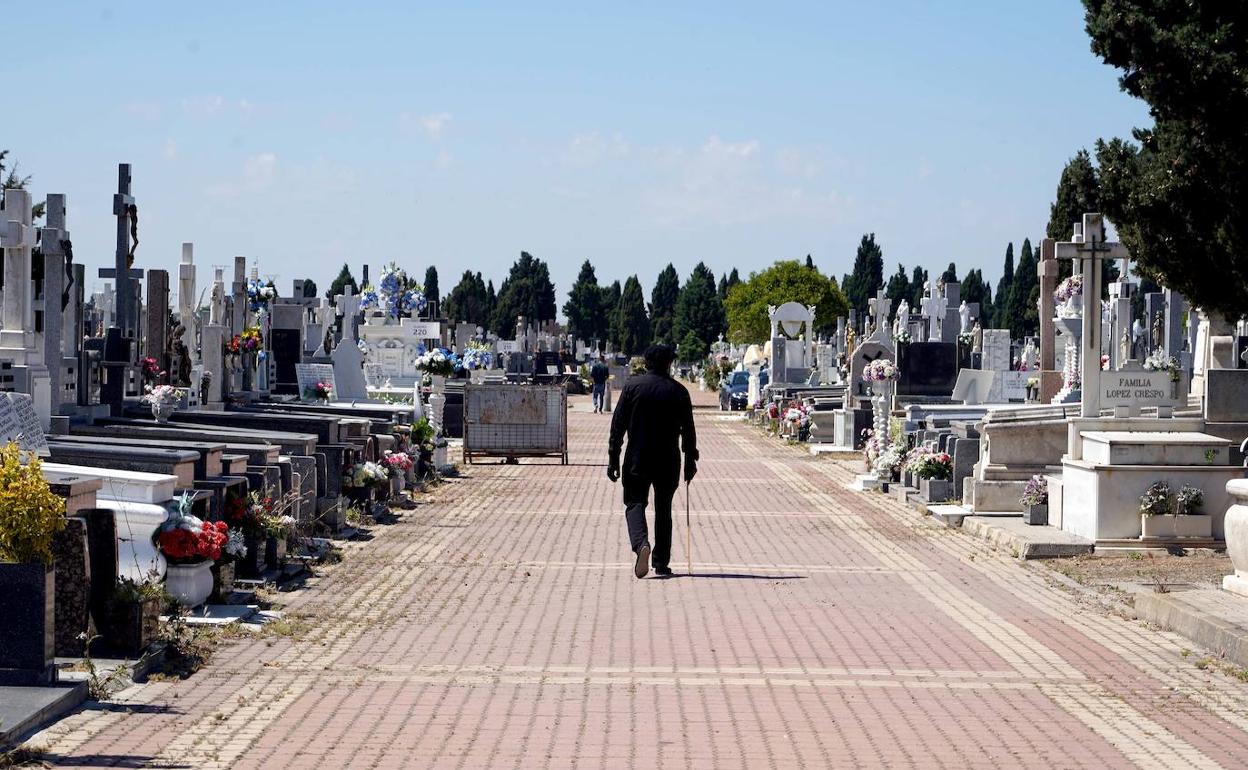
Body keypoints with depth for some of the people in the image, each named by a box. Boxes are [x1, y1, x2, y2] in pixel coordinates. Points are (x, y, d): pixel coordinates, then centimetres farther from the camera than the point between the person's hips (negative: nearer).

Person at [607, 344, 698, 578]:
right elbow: (688, 430, 3)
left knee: (635, 503, 4)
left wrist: (613, 459, 1)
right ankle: (661, 562, 14)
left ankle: (641, 544, -25)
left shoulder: (633, 386, -1)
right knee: (663, 509, 13)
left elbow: (618, 425, -3)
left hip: (637, 461, -1)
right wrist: (690, 461, 12)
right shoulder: (678, 391, 0)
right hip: (668, 462, 1)